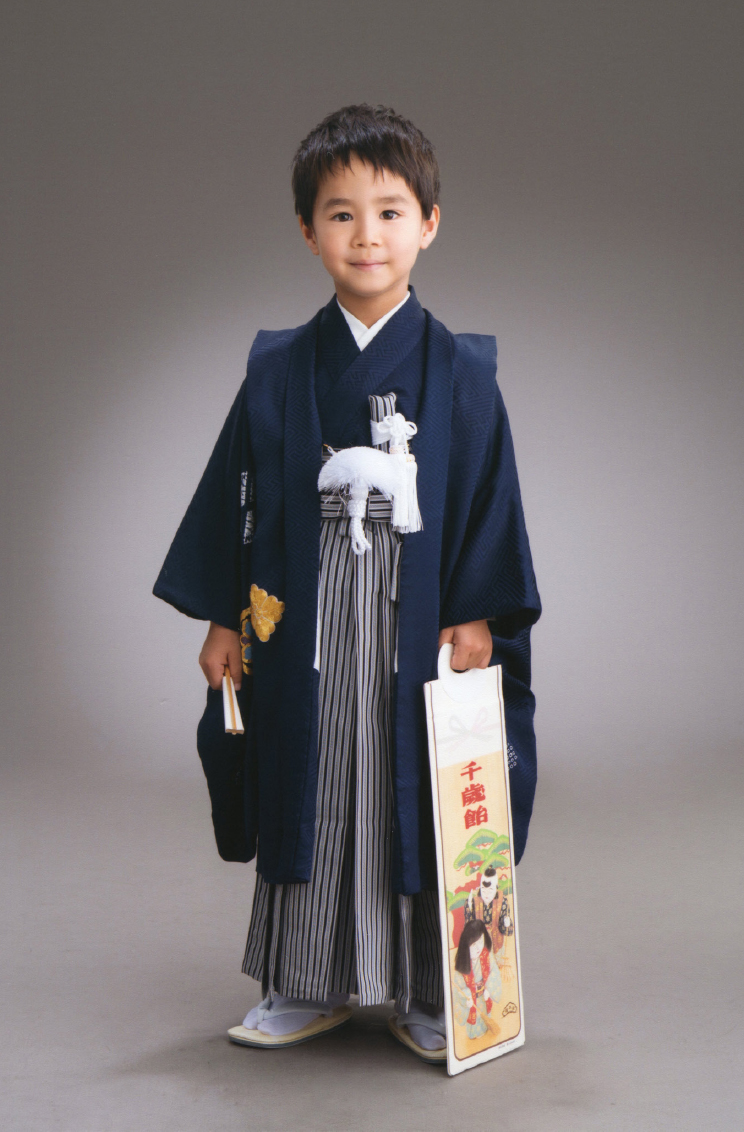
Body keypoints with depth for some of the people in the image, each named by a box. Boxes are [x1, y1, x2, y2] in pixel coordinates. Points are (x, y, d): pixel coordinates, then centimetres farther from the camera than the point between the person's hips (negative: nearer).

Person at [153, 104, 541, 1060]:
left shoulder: (461, 372, 0)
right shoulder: (278, 370, 4)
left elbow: (489, 499, 0)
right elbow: (238, 495, 6)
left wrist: (477, 618, -7)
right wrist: (224, 617, 3)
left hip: (416, 625, -1)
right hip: (301, 626, 2)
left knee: (415, 795, 4)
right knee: (307, 794, 9)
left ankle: (431, 992, 20)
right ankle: (307, 986, 24)